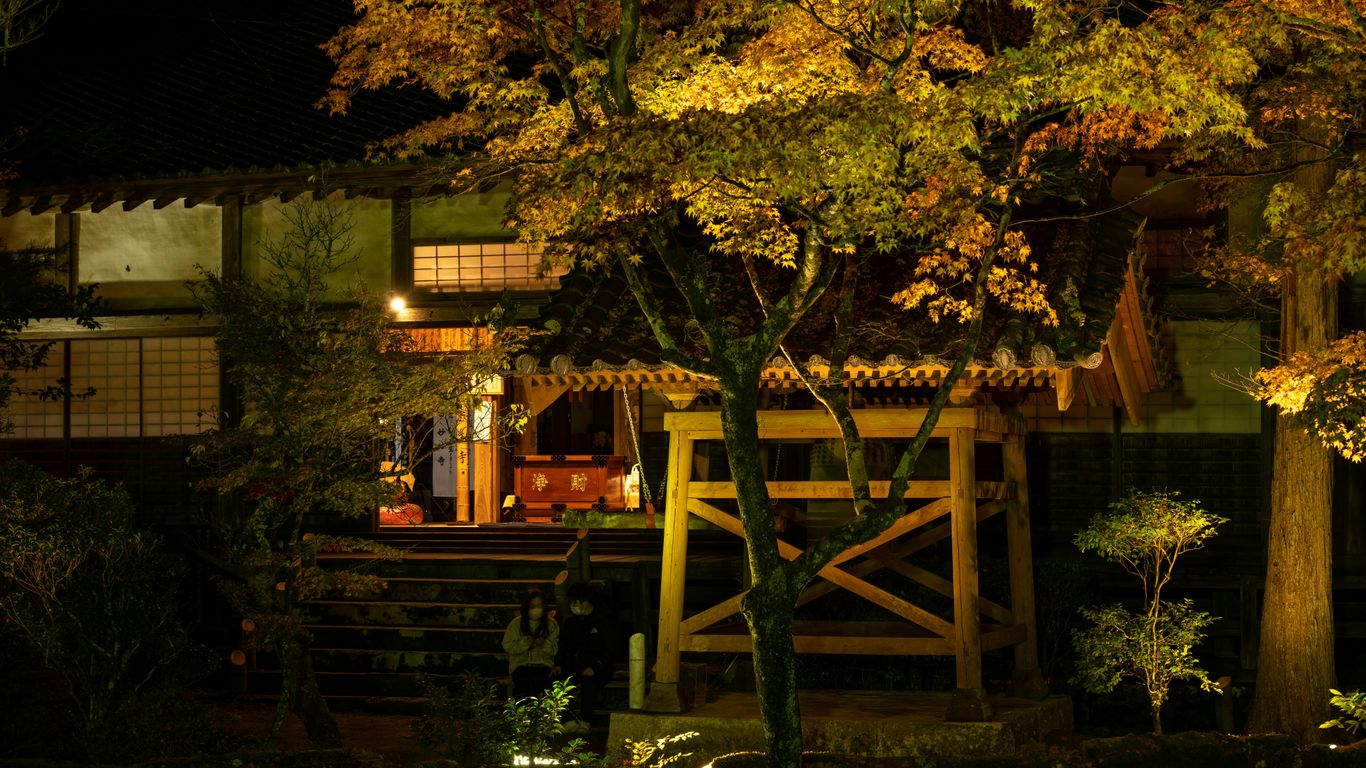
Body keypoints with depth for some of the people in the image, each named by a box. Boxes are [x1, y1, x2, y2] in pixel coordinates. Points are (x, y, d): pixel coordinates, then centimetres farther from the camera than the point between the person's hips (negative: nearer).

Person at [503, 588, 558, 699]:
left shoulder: (551, 624, 8)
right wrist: (524, 643, -13)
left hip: (544, 664, 1)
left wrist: (544, 644, -17)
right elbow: (507, 646, 1)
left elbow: (555, 649, 2)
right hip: (521, 664, -1)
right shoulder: (516, 624, 6)